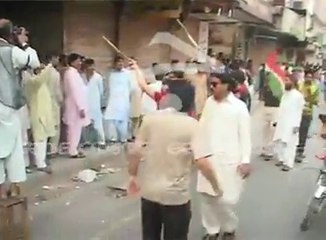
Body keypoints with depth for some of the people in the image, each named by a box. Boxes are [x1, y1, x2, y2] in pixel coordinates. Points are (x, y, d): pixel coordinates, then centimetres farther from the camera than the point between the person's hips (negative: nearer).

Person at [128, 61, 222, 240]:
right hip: (176, 195, -2)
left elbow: (135, 153, -3)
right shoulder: (190, 123, -10)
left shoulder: (149, 119, -3)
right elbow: (202, 162, -18)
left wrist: (133, 176, 14)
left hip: (149, 191, 3)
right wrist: (216, 186, -3)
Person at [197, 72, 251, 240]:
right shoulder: (209, 102, 6)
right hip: (208, 158, 4)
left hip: (229, 160, -4)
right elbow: (201, 127, 11)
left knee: (226, 199, -3)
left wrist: (245, 161, -12)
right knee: (207, 196, 7)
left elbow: (245, 136, -7)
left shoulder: (239, 106, -7)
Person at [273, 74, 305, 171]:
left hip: (291, 124, -7)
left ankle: (288, 163, -1)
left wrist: (296, 125, -13)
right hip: (281, 123, 7)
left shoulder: (298, 95, -9)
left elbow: (299, 112, -10)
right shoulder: (285, 94, 13)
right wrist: (277, 120, 14)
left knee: (289, 144, -6)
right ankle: (282, 159, 24)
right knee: (278, 142, 10)